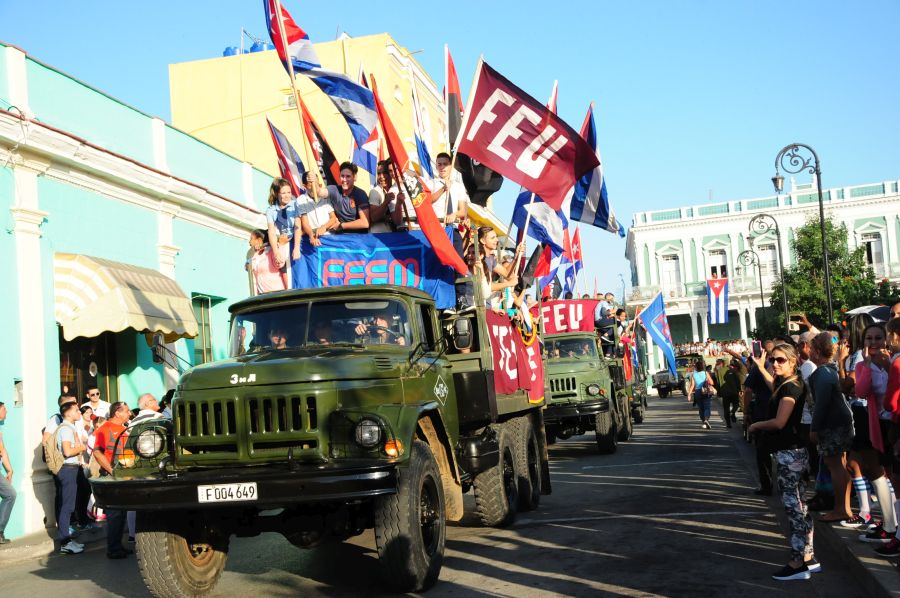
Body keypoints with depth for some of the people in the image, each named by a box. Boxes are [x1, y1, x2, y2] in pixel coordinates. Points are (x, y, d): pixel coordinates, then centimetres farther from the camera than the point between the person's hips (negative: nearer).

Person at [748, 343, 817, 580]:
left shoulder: (790, 387, -17)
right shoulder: (787, 384, 12)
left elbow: (779, 422, -25)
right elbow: (774, 386, 39)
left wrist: (756, 425, -9)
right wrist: (761, 367, 40)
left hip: (789, 454, -10)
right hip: (795, 452, 10)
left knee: (793, 507, -6)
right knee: (799, 506, 15)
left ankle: (797, 564, -2)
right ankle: (808, 558, 23)